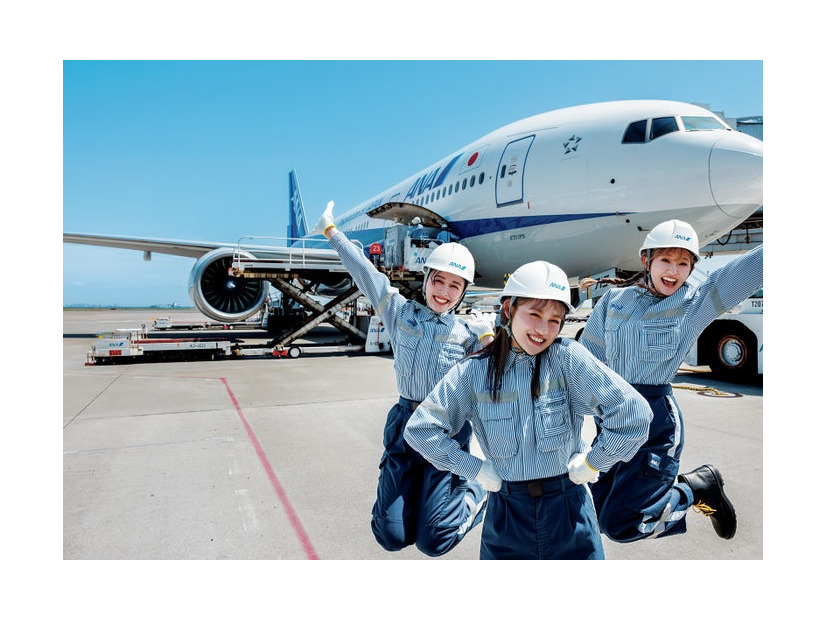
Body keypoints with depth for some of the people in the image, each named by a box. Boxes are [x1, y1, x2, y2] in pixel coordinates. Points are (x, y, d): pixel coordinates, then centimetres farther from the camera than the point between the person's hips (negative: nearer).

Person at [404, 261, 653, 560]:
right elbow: (420, 428, -4)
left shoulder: (568, 357, -13)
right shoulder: (474, 371, -8)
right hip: (505, 514, 2)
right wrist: (475, 468, -5)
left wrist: (592, 463, -8)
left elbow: (634, 414, -16)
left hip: (569, 514, -1)